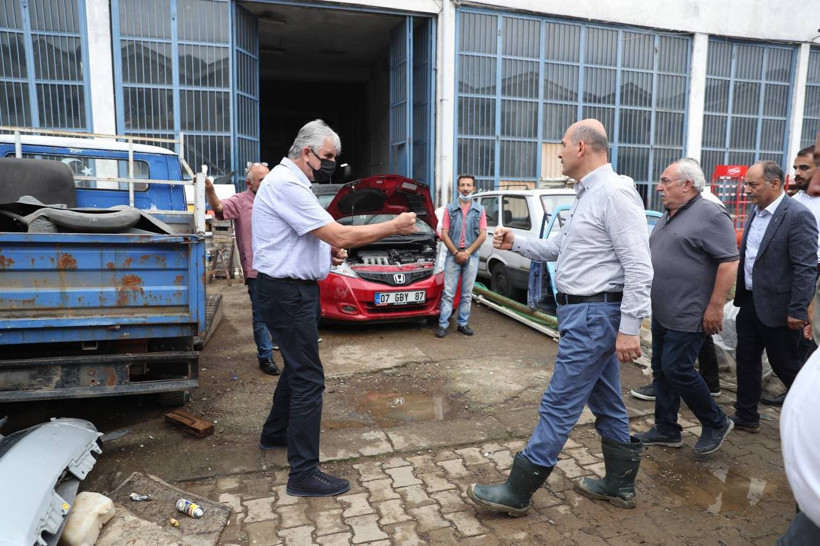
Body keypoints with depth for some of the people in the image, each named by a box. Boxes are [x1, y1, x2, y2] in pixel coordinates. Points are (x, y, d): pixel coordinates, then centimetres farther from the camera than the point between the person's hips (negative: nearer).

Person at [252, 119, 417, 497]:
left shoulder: (291, 183, 15)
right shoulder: (286, 185, -19)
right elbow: (340, 235, -24)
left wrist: (331, 252, 6)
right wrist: (394, 227, -17)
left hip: (294, 289, 11)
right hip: (288, 292, -11)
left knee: (297, 368, 23)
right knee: (308, 379, -8)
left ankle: (275, 434, 41)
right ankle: (304, 474, 0)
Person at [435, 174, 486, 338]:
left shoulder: (479, 210, 7)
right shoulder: (450, 209, 4)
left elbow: (483, 235, 1)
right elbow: (444, 234, 0)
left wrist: (467, 252, -9)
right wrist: (456, 252, -11)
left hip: (471, 256, 1)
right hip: (453, 255, -1)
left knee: (467, 294, 8)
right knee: (448, 293, -1)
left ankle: (462, 323, 18)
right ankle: (443, 324, 2)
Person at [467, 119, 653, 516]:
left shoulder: (614, 192, -16)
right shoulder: (586, 195, 15)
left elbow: (639, 266, -21)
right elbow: (557, 248, 24)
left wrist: (629, 329, -23)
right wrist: (516, 243, 13)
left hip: (594, 315, -10)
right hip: (588, 314, 10)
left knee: (559, 405, -3)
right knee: (606, 403, 18)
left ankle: (517, 492, 8)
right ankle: (619, 484, 32)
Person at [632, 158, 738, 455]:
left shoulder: (710, 215, -13)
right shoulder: (668, 216, 14)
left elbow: (729, 262, -18)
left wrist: (715, 307, -20)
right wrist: (650, 301, 19)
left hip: (688, 316, -9)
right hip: (662, 314, 9)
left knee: (677, 370, -5)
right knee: (661, 369, 12)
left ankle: (717, 423, 17)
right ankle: (666, 429, 24)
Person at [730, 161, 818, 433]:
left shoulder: (798, 216, -17)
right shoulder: (756, 211, 7)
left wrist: (797, 311, -19)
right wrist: (741, 293, 13)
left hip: (777, 307, -7)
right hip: (750, 302, 7)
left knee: (785, 365, 9)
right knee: (746, 360, 14)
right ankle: (746, 416, 27)